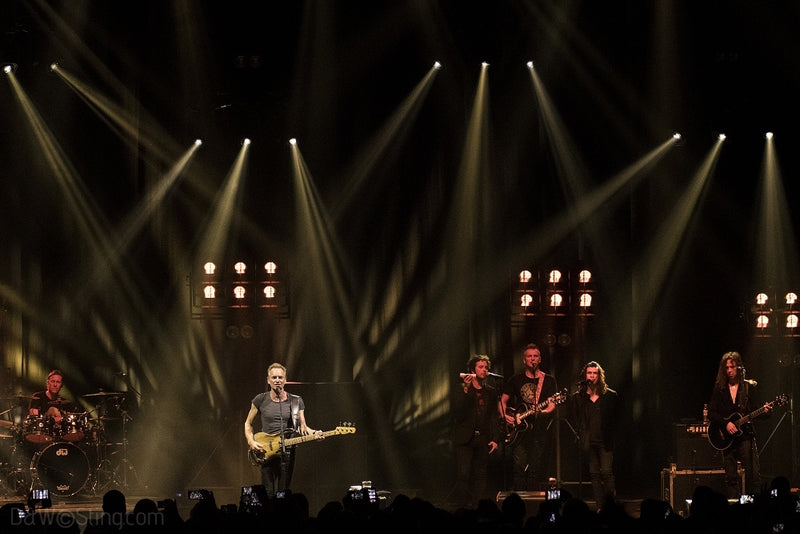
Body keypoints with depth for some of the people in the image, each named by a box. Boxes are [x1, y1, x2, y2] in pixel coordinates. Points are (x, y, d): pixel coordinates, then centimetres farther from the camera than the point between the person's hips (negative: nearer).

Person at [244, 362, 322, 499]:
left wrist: (314, 433, -14)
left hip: (287, 451, 1)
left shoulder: (296, 402, 6)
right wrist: (251, 442, -5)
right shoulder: (260, 400, 3)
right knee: (268, 495, -6)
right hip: (266, 453, -1)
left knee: (282, 495, -1)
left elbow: (303, 426, 6)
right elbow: (248, 424, 11)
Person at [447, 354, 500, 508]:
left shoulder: (491, 391, 14)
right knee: (463, 474, -12)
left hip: (483, 440, 4)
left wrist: (495, 439, 4)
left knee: (480, 476, 1)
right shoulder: (461, 388, 3)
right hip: (465, 438, -4)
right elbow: (457, 410, -12)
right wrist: (466, 388, -20)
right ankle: (459, 507, -8)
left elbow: (494, 417, 14)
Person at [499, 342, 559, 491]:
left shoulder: (548, 380, 9)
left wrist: (543, 412, -21)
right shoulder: (515, 380, 12)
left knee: (534, 470, -3)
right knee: (519, 466, -10)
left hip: (539, 430, 0)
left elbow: (552, 404, 0)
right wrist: (504, 416, -4)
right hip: (519, 429, 1)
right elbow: (503, 401, 15)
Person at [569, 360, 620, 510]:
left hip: (605, 441, -2)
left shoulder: (610, 395, 6)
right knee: (594, 475, 3)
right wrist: (581, 436, 1)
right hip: (588, 442, 2)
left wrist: (610, 435, -1)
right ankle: (599, 507, 7)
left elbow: (616, 418, 8)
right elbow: (574, 419, 12)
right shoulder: (578, 397, 11)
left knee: (607, 472, -11)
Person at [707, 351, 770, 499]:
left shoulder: (749, 387, 6)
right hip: (727, 439, 1)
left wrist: (764, 411, -16)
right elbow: (711, 413, 3)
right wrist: (726, 424, -11)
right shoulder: (719, 389, 7)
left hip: (745, 435, -1)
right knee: (731, 478, 0)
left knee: (753, 475, -8)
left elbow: (754, 412, 5)